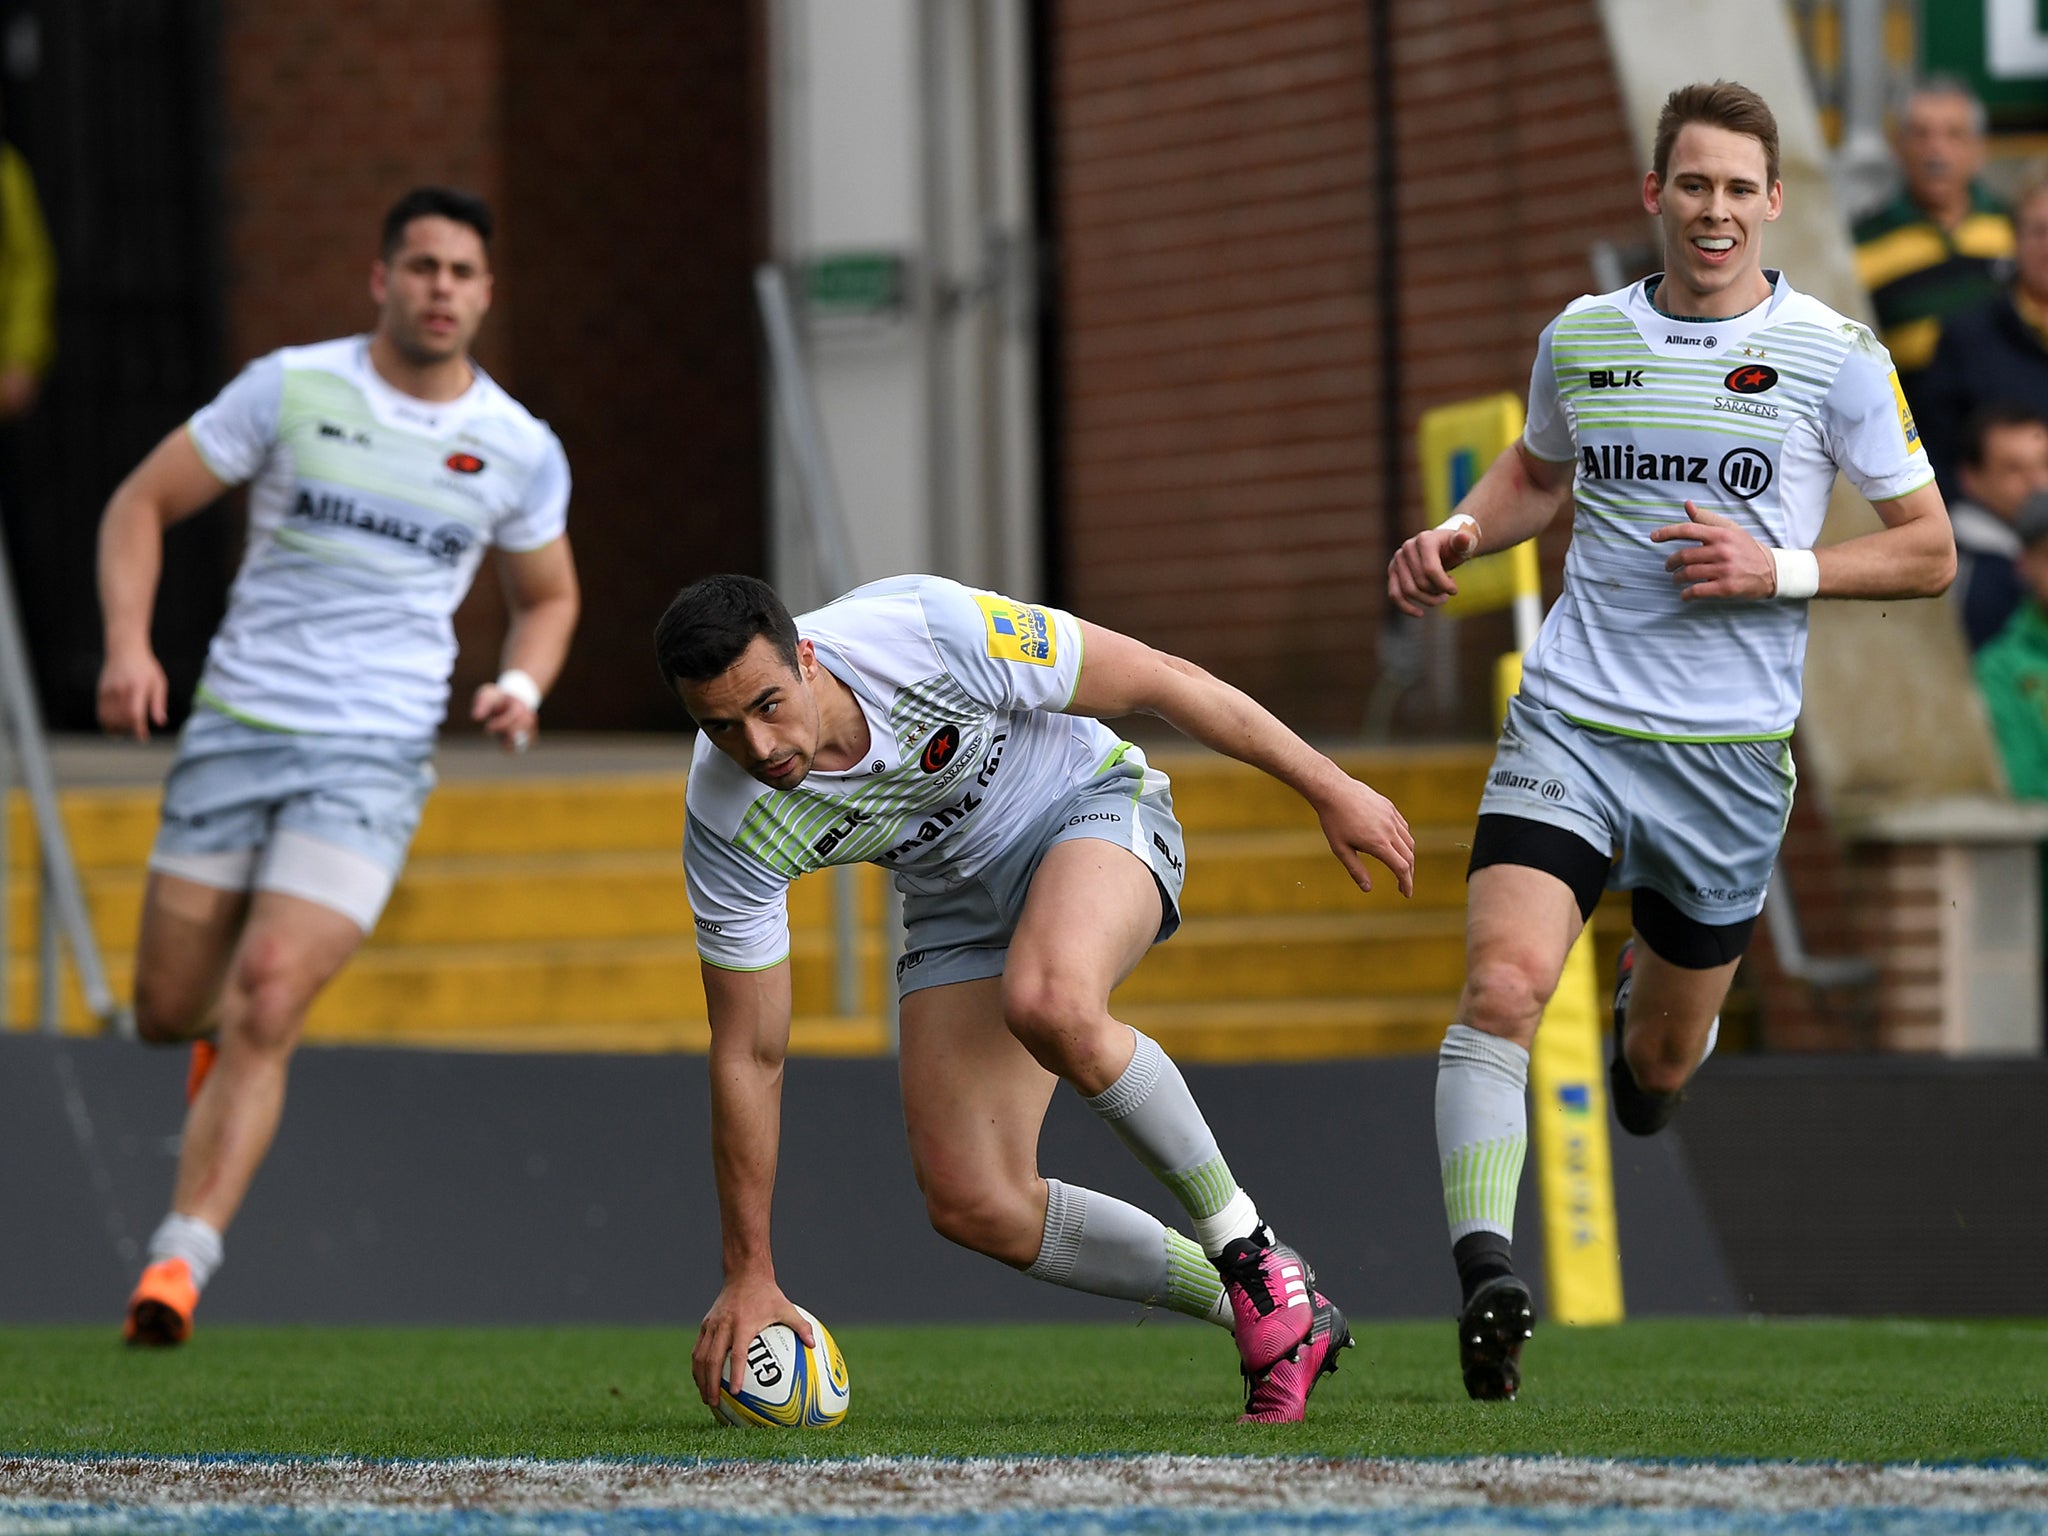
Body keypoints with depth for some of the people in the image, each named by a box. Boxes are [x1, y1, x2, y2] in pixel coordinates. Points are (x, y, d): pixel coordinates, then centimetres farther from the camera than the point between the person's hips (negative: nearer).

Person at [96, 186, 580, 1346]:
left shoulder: (519, 451, 3)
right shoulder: (292, 388, -2)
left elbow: (549, 596, 21)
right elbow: (141, 505, 4)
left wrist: (521, 688, 0)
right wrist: (129, 645, -12)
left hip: (373, 759, -1)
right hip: (236, 729, 1)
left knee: (265, 1010, -18)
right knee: (169, 1012, 6)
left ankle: (182, 1262, -17)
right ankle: (228, 1030, 44)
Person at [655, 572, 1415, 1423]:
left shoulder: (928, 630, -33)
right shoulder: (729, 824, -24)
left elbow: (1162, 679, -19)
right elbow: (747, 1056, -14)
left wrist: (1327, 787, -13)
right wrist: (749, 1273, -14)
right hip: (955, 901, 4)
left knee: (1051, 1007, -38)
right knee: (970, 1204, -12)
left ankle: (1245, 1248, -19)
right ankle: (1273, 1325, 2)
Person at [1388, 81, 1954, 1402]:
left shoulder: (1834, 354, -3)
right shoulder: (1582, 338, 6)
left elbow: (1928, 552, 2)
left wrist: (1777, 570, -12)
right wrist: (1462, 532, 6)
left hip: (1730, 749, -1)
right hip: (1571, 720, 1)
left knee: (1660, 1066, 14)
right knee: (1503, 984, -24)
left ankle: (1656, 1000, 52)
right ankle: (1487, 1277, -25)